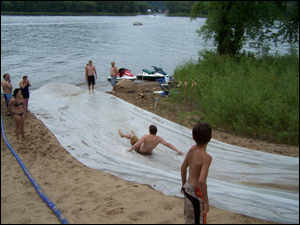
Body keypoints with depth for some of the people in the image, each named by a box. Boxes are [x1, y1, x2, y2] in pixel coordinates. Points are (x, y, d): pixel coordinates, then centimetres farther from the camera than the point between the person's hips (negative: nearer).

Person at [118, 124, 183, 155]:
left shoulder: (145, 136, -39)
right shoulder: (159, 139, -27)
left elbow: (137, 145, -39)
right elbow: (168, 144, -26)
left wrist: (130, 149, -22)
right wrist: (178, 150, -20)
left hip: (140, 150, -5)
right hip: (149, 152, 5)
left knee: (132, 135, 19)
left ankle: (122, 135, 53)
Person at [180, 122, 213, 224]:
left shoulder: (192, 149, -4)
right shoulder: (206, 157, -26)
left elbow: (183, 167, 8)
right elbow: (201, 180, -33)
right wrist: (206, 202, -24)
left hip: (187, 188, 7)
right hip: (196, 192, -7)